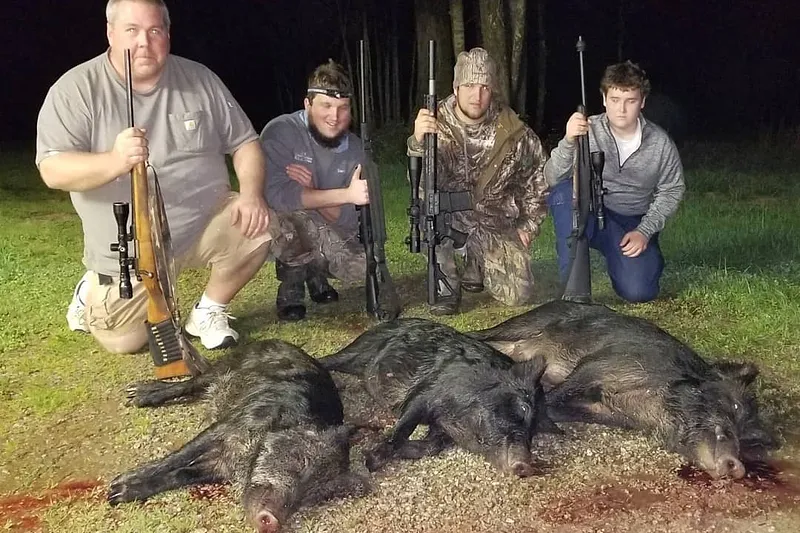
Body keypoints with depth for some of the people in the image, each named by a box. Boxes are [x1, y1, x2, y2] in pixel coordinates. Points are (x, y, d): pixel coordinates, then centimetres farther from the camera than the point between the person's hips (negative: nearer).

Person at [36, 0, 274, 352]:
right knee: (124, 341, -6)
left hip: (206, 222, 2)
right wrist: (114, 161, -37)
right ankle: (94, 294, 32)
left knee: (258, 227, -24)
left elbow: (244, 142, 3)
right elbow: (53, 171, -17)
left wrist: (251, 194, -17)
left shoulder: (199, 79, 0)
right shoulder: (75, 90, -10)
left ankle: (208, 312, 3)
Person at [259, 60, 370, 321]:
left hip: (326, 238, 4)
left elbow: (349, 219, -12)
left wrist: (311, 192, -31)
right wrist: (346, 194, -37)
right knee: (294, 214, -36)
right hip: (278, 233, -4)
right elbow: (276, 195, -35)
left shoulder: (355, 149, -6)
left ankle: (315, 271, 15)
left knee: (363, 268, -20)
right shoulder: (280, 132, -20)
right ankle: (291, 286, -7)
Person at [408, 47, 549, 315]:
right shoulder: (437, 124, -15)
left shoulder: (513, 132, -10)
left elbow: (536, 175, 8)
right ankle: (447, 285, -11)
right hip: (451, 220, -2)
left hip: (496, 224, 2)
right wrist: (418, 142, -48)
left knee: (518, 295, -8)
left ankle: (474, 267, 26)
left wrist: (528, 224, 4)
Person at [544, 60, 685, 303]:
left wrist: (645, 231, -8)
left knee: (638, 292, -21)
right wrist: (568, 142, -40)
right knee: (564, 192, -33)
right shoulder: (588, 131, -12)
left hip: (634, 224, 1)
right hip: (589, 216, -1)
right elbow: (552, 180, -21)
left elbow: (672, 191, 5)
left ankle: (647, 257, 18)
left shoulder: (660, 142, -7)